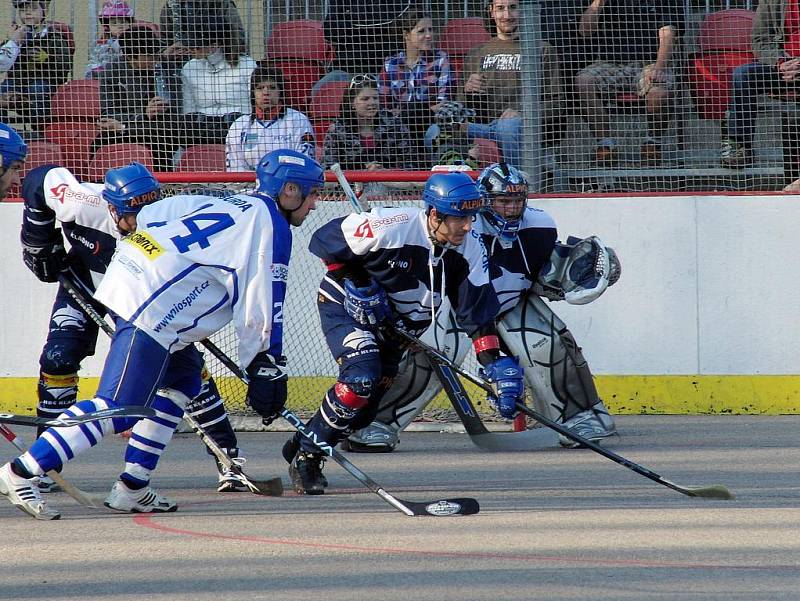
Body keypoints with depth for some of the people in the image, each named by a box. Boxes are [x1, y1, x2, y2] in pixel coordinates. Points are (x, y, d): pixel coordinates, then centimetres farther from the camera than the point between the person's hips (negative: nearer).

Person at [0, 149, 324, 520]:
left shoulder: (231, 206, 24)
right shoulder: (270, 224, -2)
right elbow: (261, 306, -7)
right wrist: (266, 369, -1)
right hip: (151, 307, -10)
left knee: (182, 381, 22)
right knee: (118, 409, -13)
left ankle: (131, 489, 17)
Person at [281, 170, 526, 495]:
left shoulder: (469, 249, -14)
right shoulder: (390, 227, -31)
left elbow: (478, 310, -12)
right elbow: (325, 240, -19)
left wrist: (495, 363, -22)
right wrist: (356, 285, -21)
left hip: (395, 326, 7)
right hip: (345, 308, -7)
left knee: (374, 399, 4)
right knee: (362, 378, -26)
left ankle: (301, 445, 26)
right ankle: (306, 455, -12)